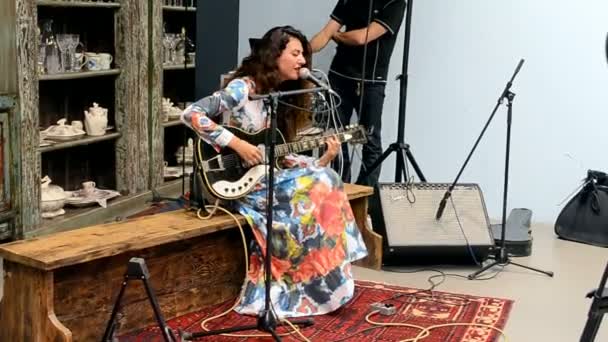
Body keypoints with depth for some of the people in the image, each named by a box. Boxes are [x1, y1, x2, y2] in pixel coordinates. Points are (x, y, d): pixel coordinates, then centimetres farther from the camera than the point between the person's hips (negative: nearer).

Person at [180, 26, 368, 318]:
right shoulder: (243, 87, -9)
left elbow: (284, 159, 10)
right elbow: (191, 114, -20)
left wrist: (324, 159, -5)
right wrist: (237, 144, -22)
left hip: (269, 178, 8)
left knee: (324, 180, -16)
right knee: (319, 187, -23)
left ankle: (315, 286, -13)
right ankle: (319, 287, -13)